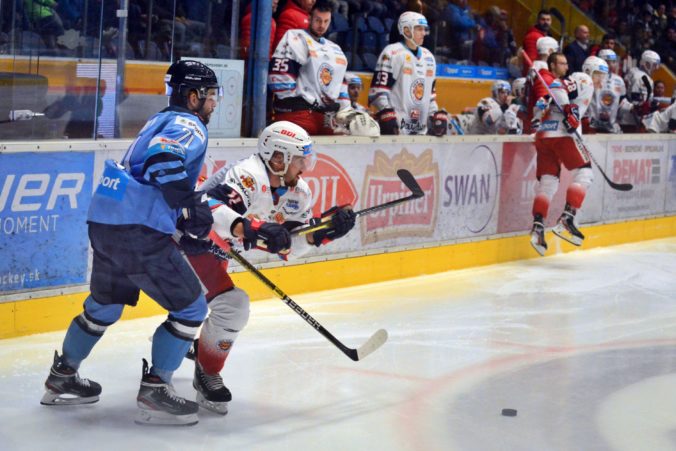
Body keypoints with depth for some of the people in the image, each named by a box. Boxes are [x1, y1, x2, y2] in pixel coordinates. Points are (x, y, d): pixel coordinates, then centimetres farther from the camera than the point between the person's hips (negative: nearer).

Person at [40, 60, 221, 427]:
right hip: (138, 232, -10)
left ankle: (62, 377, 39)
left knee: (105, 304, 28)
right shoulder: (189, 126, -6)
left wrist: (190, 212, 26)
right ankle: (154, 391, -1)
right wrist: (191, 206, -24)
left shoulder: (162, 121, 23)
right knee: (190, 309, -1)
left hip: (105, 220, 10)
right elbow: (163, 161, -26)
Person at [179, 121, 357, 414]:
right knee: (232, 305, -20)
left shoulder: (298, 193, -3)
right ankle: (207, 375, -1)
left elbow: (288, 246, -1)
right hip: (188, 243, -10)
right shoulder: (249, 175, -32)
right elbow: (211, 210, -46)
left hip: (215, 247, 10)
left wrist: (324, 228, -16)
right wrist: (253, 228, -57)